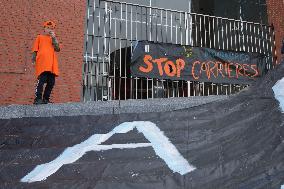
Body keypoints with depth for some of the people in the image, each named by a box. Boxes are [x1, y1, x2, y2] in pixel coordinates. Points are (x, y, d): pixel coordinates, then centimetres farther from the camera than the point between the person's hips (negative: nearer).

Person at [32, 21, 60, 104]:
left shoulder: (53, 39, 24)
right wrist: (33, 59, -1)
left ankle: (46, 99, 9)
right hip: (42, 63, -4)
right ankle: (38, 99, -13)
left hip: (52, 65, 4)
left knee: (51, 82, 1)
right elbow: (35, 50, 10)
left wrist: (54, 38, 2)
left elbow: (57, 49, 6)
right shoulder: (40, 37, 15)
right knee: (41, 80, -14)